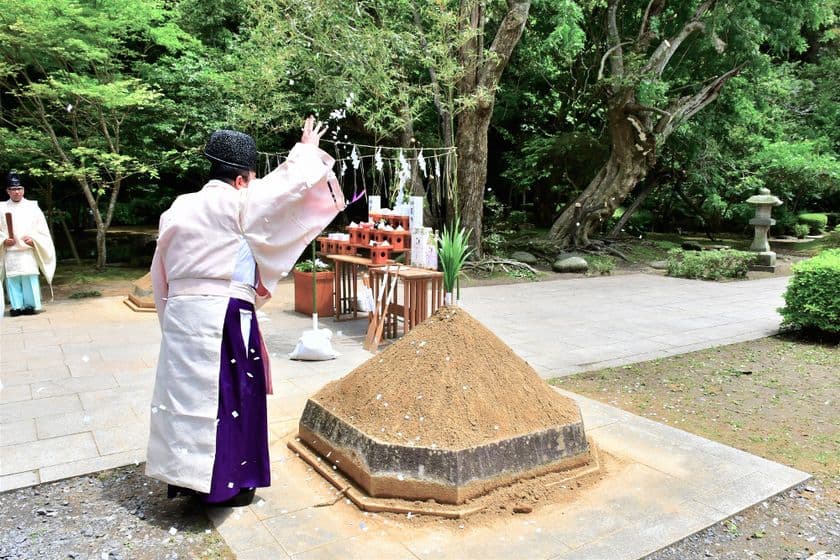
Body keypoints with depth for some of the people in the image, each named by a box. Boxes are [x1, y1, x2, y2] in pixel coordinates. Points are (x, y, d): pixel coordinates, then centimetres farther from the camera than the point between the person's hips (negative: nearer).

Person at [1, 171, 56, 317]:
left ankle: (31, 305, 1)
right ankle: (16, 306, 7)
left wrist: (33, 239, -11)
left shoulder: (32, 207, 6)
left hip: (28, 251, -1)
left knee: (30, 278, -6)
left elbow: (42, 229, 5)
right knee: (12, 279, 1)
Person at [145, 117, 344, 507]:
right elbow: (286, 186, -3)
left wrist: (173, 312, 22)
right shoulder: (237, 203, -8)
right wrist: (307, 151, 13)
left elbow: (161, 274, 15)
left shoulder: (180, 208, 13)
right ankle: (224, 484, 14)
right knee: (226, 394, 4)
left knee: (188, 390, 14)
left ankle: (186, 475, 26)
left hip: (180, 313, 7)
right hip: (222, 317, -7)